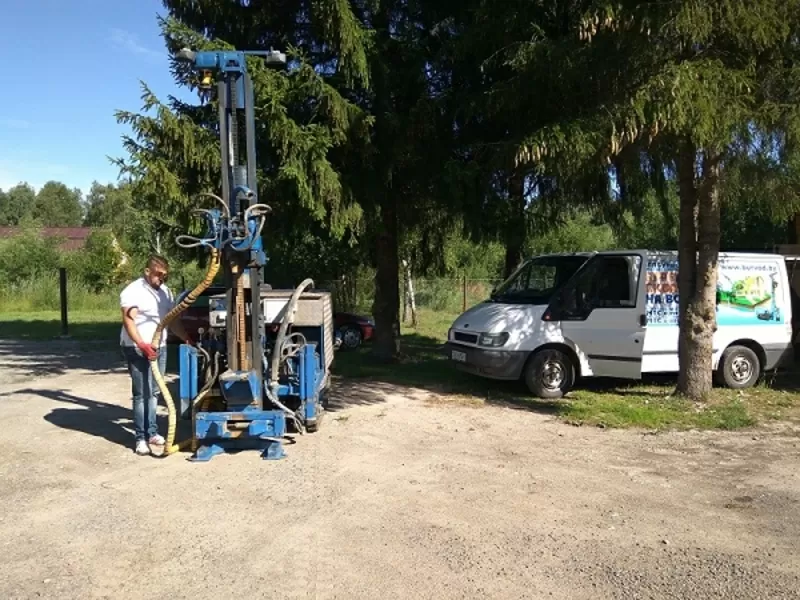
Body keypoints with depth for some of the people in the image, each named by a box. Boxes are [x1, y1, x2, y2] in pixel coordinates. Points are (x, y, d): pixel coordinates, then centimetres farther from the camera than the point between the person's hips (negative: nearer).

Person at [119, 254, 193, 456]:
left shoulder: (165, 291, 13)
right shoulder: (133, 291, -11)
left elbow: (173, 320, 16)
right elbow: (128, 321, -20)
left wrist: (186, 338, 3)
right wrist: (142, 345, -31)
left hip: (160, 348, 7)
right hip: (138, 350, -7)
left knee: (153, 393, 12)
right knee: (141, 394, -6)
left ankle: (151, 432, 21)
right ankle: (140, 438, -1)